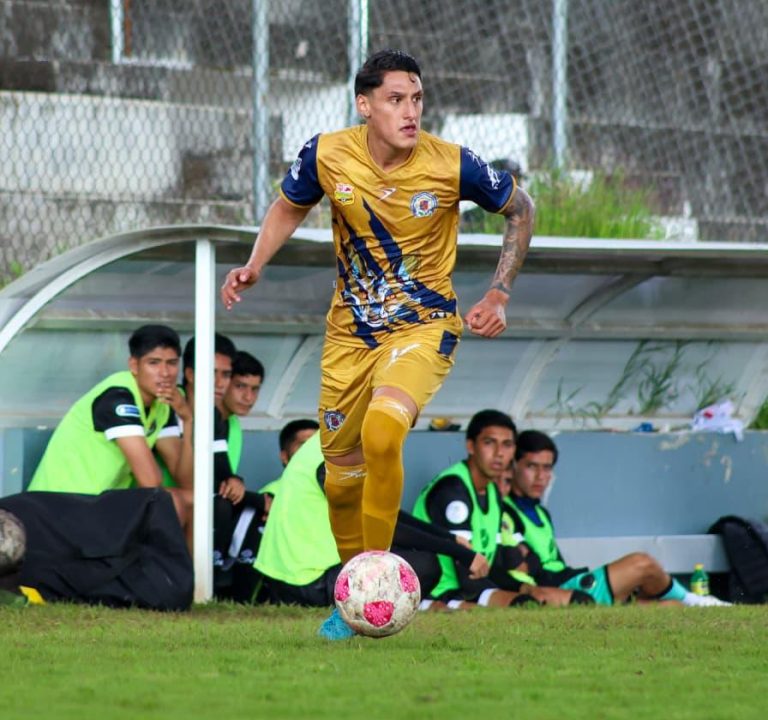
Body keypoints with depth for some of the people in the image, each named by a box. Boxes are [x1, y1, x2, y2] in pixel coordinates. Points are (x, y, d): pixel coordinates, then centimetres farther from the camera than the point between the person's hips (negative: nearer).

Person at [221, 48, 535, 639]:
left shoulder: (452, 165, -16)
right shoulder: (327, 155, -11)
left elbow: (521, 209, 2)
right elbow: (290, 208, 11)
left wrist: (499, 295, -4)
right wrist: (255, 266, -5)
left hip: (424, 325, -3)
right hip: (351, 332, 4)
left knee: (382, 432, -31)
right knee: (342, 477, 8)